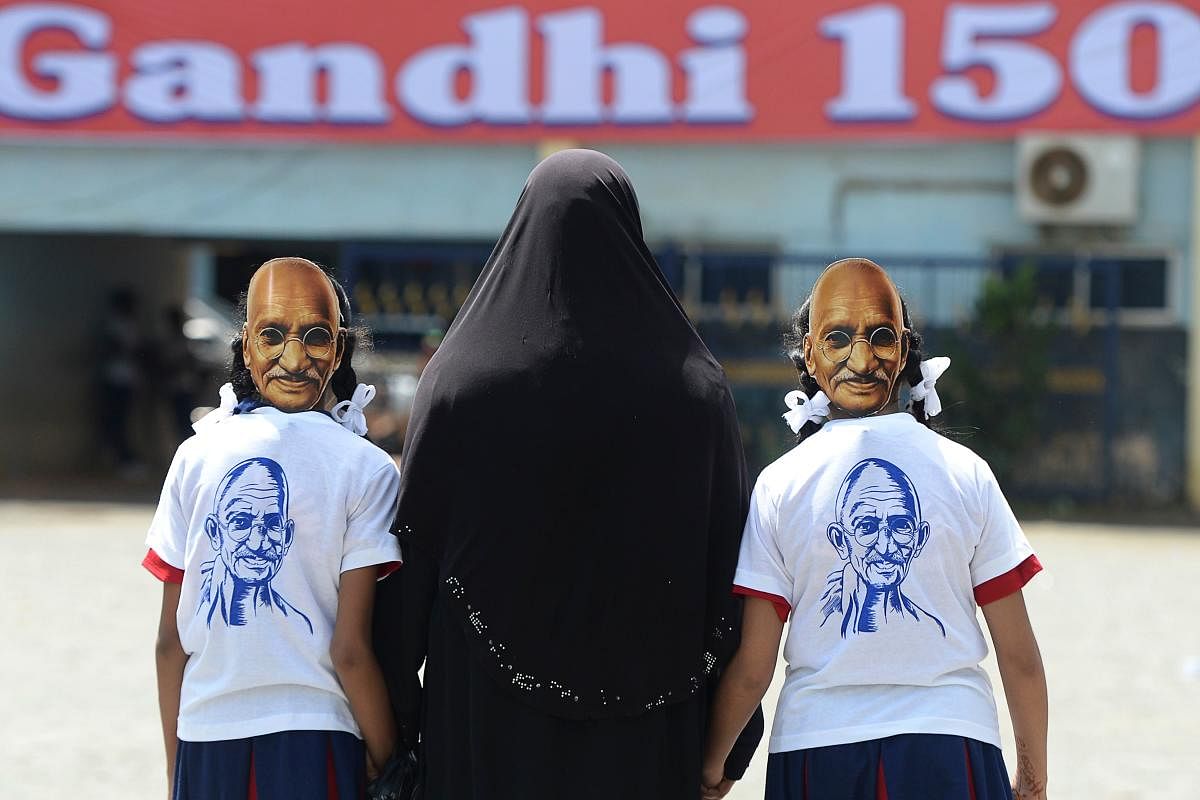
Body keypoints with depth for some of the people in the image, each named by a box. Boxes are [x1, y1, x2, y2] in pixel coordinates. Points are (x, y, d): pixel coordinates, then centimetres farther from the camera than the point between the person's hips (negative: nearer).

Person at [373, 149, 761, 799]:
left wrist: (395, 720, 5)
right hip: (643, 738, 1)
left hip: (488, 728, 0)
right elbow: (729, 568, -2)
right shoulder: (693, 391, -3)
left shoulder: (459, 384, -4)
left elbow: (413, 557, -3)